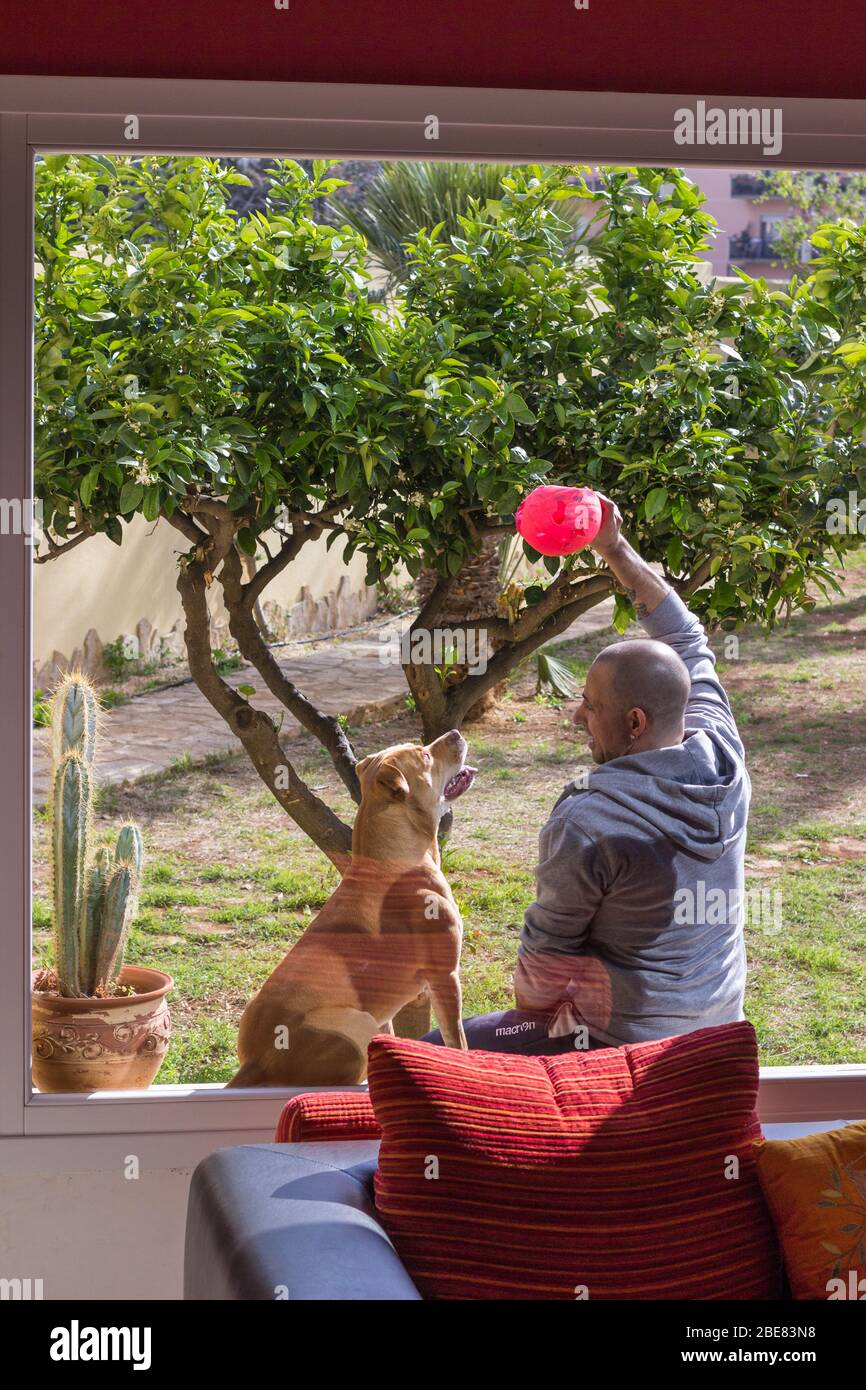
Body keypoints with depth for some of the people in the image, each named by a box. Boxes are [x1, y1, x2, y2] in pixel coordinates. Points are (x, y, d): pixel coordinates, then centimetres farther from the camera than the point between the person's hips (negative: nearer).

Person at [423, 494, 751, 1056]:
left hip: (622, 1042, -8)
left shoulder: (589, 823, -26)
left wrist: (526, 1022, 6)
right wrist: (616, 550, 12)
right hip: (716, 1030, 8)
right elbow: (686, 641, 8)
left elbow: (546, 949, -13)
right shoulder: (725, 761, -8)